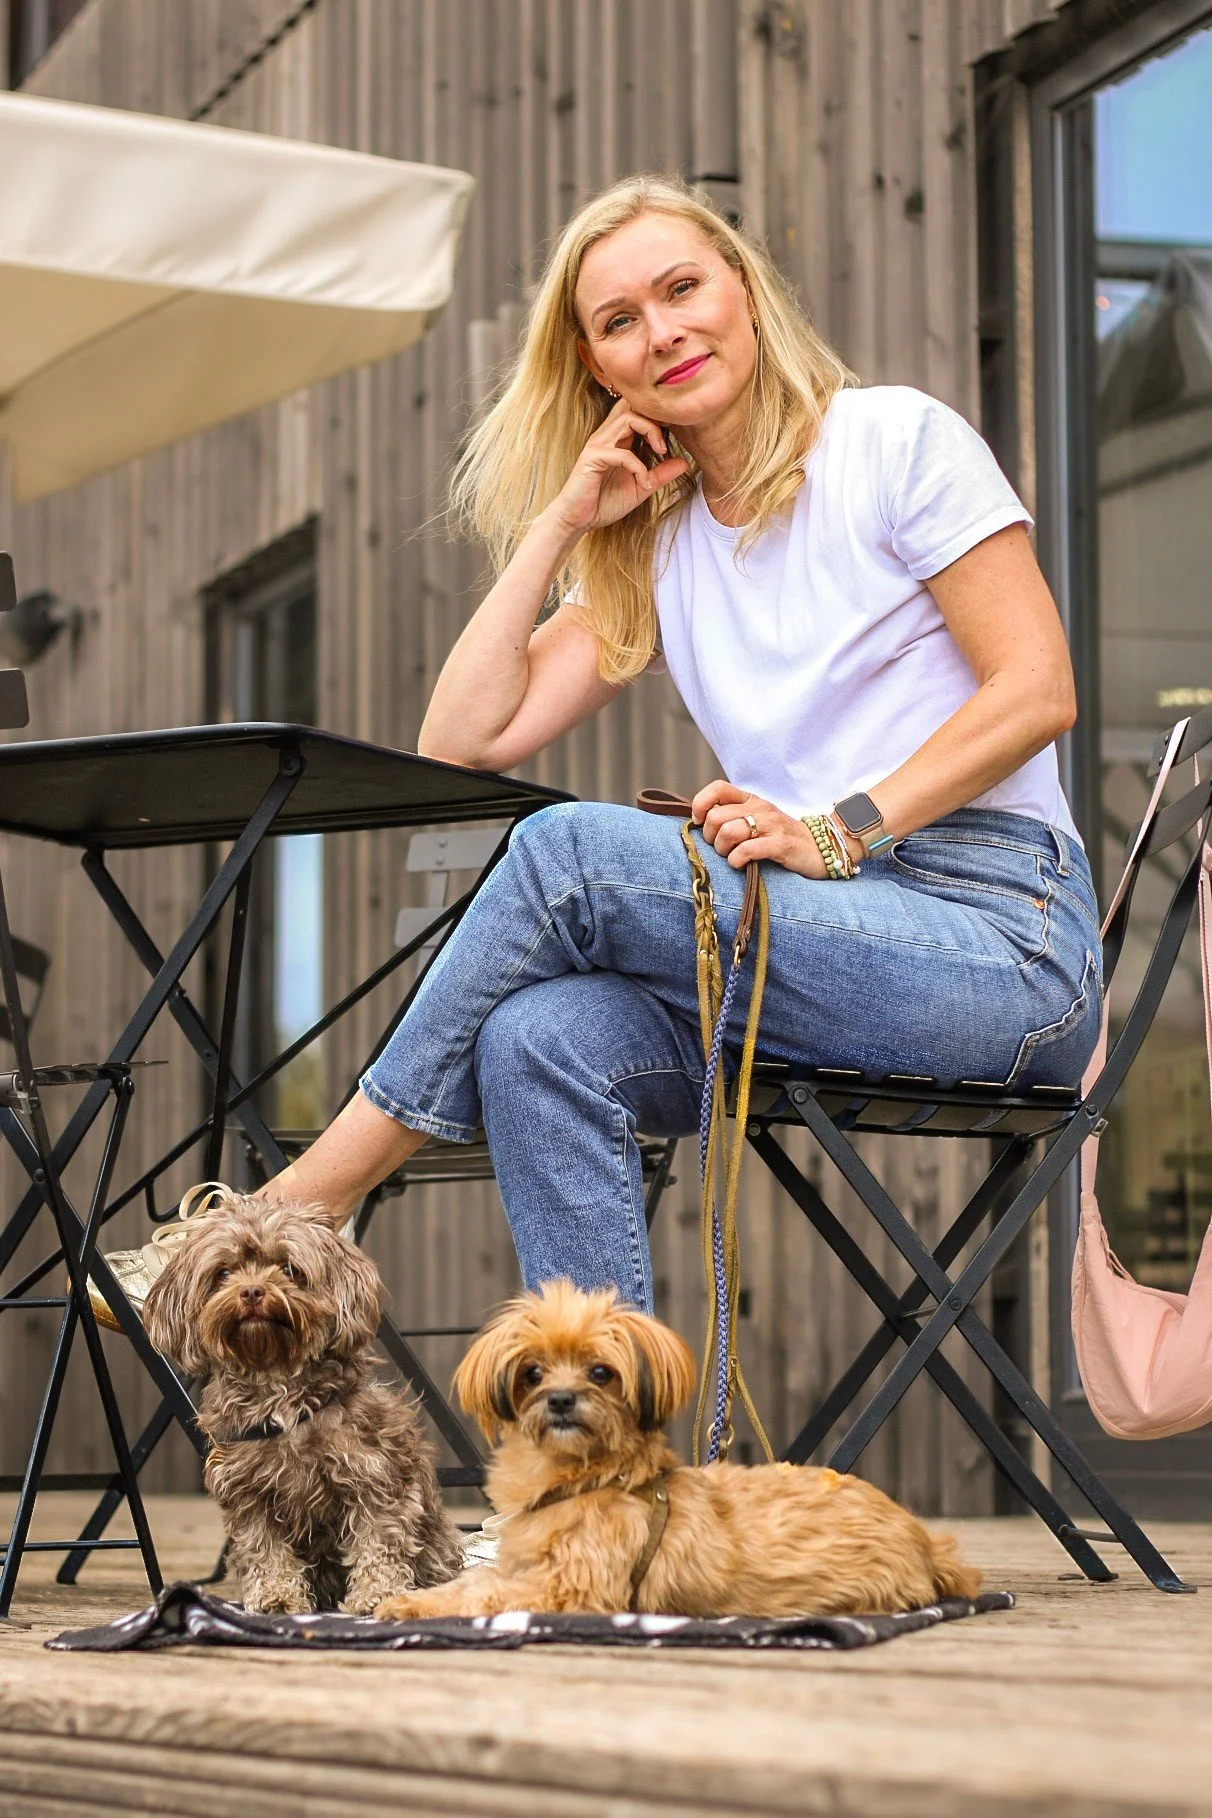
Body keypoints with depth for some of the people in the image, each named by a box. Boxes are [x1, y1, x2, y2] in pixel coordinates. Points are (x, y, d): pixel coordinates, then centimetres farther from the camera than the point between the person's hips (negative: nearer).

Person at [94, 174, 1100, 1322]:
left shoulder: (895, 438, 2)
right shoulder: (653, 550, 18)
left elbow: (1036, 690, -6)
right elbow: (462, 741, 7)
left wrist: (837, 830, -15)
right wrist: (561, 522, 5)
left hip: (1004, 941, -5)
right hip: (828, 945, 5)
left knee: (570, 851, -23)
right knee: (541, 1040, -26)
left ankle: (297, 1210, -14)